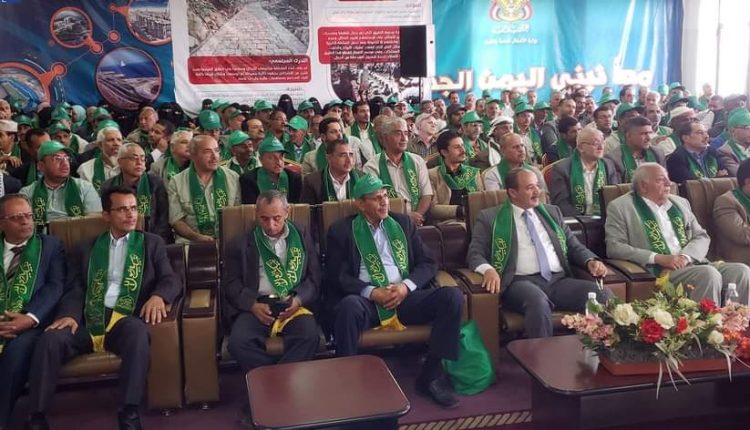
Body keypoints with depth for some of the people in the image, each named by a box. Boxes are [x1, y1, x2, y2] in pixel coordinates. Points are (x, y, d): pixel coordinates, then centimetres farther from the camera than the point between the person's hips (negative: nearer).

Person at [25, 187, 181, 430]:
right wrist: (70, 314, -12)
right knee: (50, 339, -26)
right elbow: (75, 290, 11)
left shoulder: (152, 243, 16)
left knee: (137, 331, -37)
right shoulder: (87, 249, 21)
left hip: (126, 320, -2)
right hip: (88, 322, 2)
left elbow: (171, 280, 5)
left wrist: (158, 295, -20)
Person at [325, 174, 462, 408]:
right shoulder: (341, 230, 5)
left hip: (405, 297, 4)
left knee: (452, 296, -21)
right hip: (367, 301, -3)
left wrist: (406, 286, -9)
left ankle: (431, 373, -12)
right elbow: (336, 275, -3)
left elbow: (428, 262, 10)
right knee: (348, 306, -38)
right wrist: (371, 292, -16)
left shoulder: (403, 223, 15)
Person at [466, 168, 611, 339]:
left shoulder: (552, 212, 22)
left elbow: (574, 246, 23)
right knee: (538, 301, -38)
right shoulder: (490, 217, 9)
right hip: (521, 282, -4)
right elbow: (475, 253, 3)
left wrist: (591, 261, 1)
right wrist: (488, 269, -19)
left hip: (559, 280, 4)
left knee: (604, 295, -22)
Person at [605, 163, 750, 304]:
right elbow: (614, 247, -8)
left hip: (693, 264, 6)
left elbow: (702, 236, 15)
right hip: (658, 270, -6)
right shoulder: (620, 207, 1)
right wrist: (658, 258, -15)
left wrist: (685, 257, -8)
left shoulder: (679, 203, 19)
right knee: (709, 274, -28)